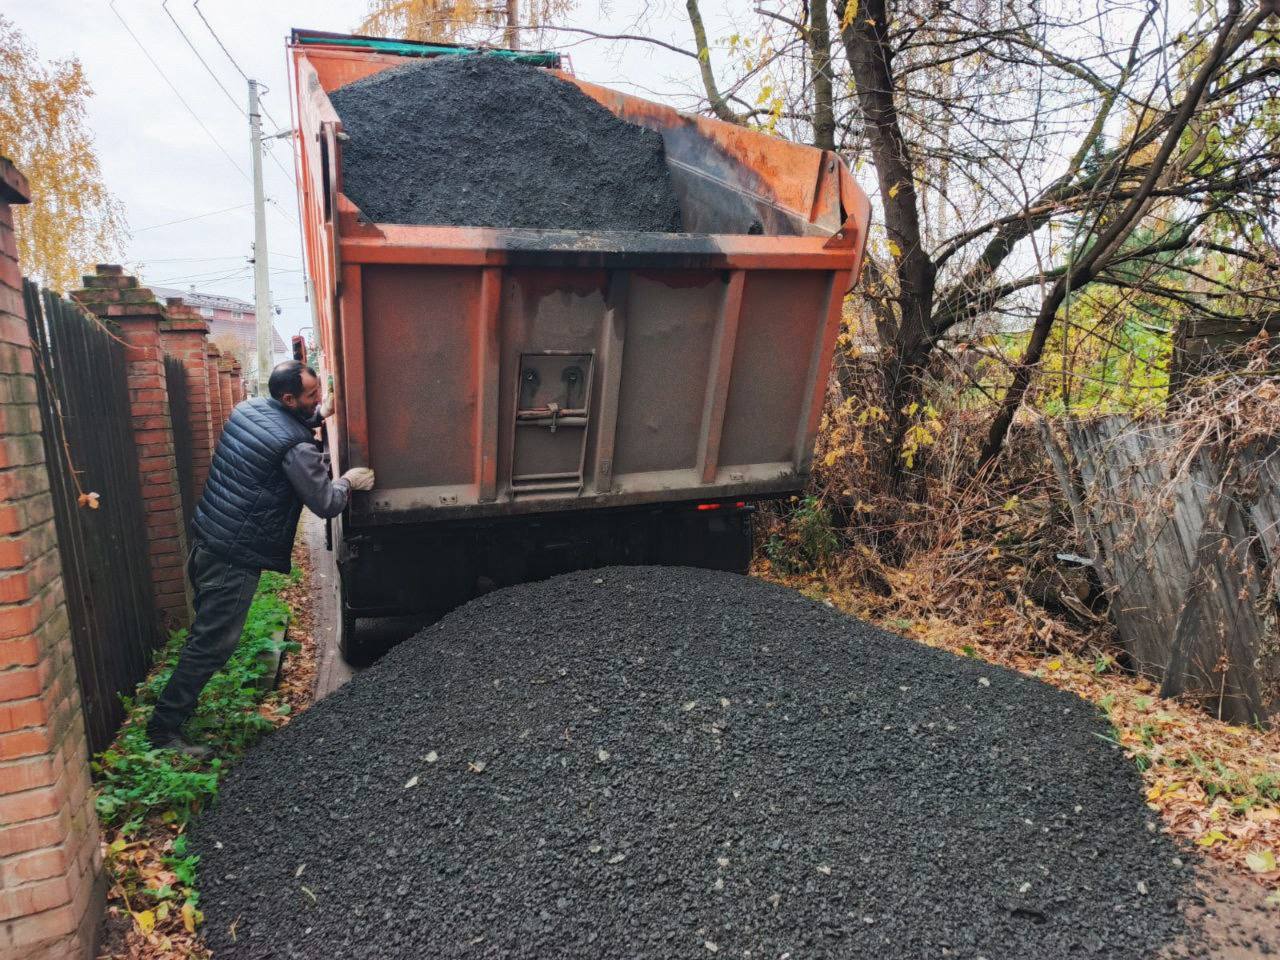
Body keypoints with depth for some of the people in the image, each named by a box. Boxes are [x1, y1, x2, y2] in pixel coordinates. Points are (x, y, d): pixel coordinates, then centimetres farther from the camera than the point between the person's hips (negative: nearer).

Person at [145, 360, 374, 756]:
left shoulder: (246, 409, 5)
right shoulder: (296, 446, -20)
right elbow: (325, 504, -13)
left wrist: (318, 415, 21)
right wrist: (349, 481, 5)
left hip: (205, 539, 10)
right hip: (235, 557, -9)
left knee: (207, 631, 24)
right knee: (213, 642, 0)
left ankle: (181, 701, 41)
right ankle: (163, 730, 8)